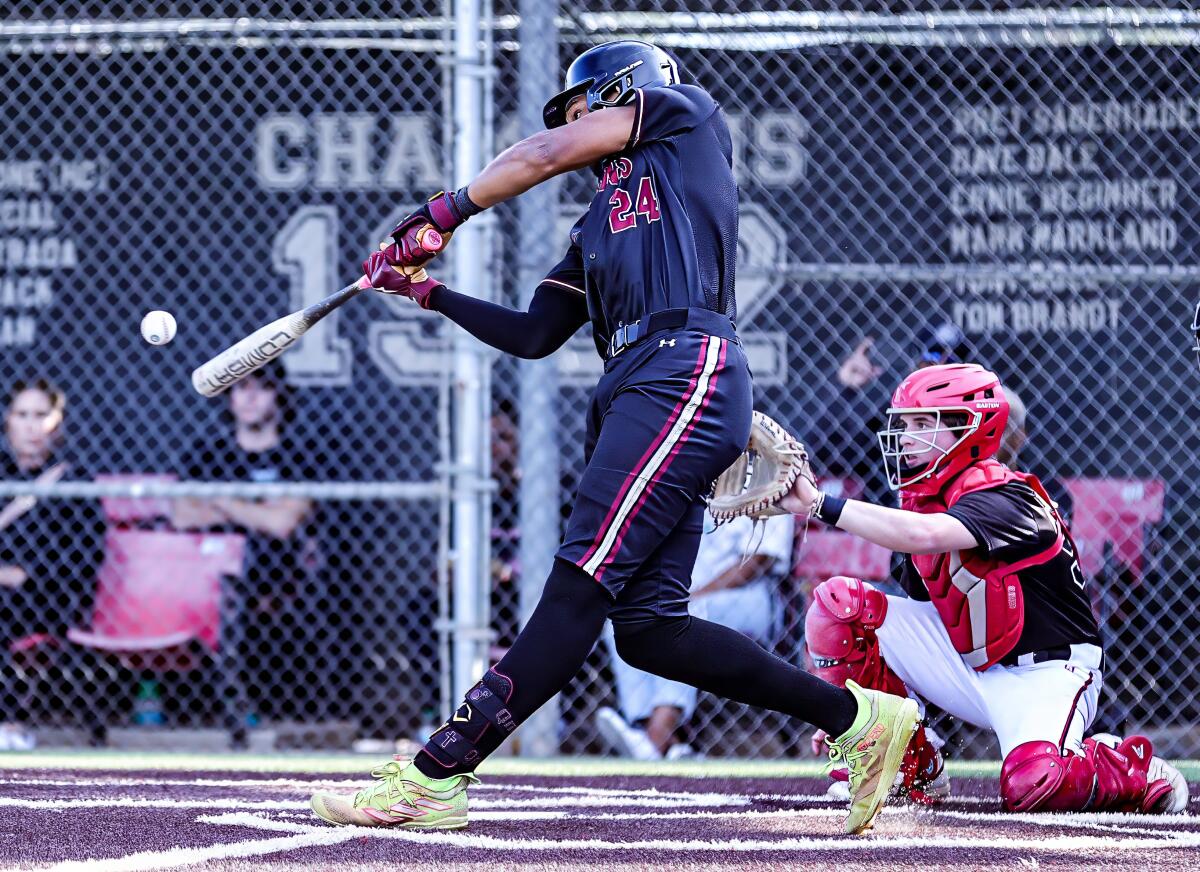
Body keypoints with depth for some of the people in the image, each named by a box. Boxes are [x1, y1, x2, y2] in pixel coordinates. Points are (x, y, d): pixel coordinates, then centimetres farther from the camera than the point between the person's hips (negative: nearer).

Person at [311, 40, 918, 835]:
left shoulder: (683, 113, 15)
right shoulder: (597, 230, 33)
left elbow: (544, 155, 8)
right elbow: (534, 336, 28)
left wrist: (444, 213, 13)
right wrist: (429, 292, 24)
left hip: (687, 374, -9)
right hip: (635, 393, 9)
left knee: (581, 587, -16)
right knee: (646, 628, -2)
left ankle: (438, 773, -25)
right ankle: (856, 717, 2)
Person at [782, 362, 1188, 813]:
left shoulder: (1000, 498, -21)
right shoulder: (922, 502, 5)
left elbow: (925, 536, -42)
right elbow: (919, 616, 12)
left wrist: (820, 504, -41)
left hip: (1043, 675, -7)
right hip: (968, 667, 7)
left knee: (1033, 785, -36)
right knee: (838, 603, -9)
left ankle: (1135, 770, 0)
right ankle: (910, 764, 3)